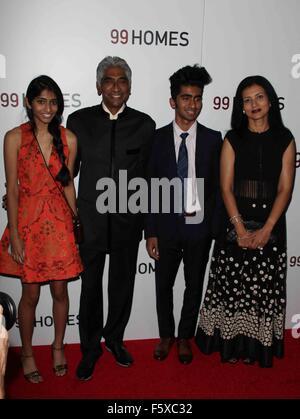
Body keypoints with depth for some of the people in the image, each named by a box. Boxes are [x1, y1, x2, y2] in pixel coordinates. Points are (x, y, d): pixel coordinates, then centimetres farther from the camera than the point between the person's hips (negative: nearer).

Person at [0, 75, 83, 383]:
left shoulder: (68, 139, 0)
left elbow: (68, 184, 7)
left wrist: (76, 222, 7)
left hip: (60, 222, 2)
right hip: (28, 222, -2)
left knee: (60, 290, 11)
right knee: (31, 294, 8)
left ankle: (58, 347, 34)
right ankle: (27, 353, 31)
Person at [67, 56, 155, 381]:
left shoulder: (144, 124, 1)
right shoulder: (79, 120, -1)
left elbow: (148, 173, 3)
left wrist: (148, 220, 2)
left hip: (128, 219, 1)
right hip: (90, 219, -1)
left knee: (123, 283, 15)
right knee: (90, 286, 10)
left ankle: (114, 338, 39)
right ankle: (90, 349, 30)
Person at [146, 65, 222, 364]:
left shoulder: (213, 139, -1)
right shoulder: (157, 138, -3)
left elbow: (217, 186, 1)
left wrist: (213, 225, -6)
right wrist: (151, 232, -5)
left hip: (199, 227, 0)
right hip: (167, 227, 0)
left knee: (194, 286, 14)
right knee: (163, 284, 13)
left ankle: (185, 337, 35)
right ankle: (166, 336, 35)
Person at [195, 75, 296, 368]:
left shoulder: (284, 140, 3)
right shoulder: (233, 140, 2)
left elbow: (285, 189, -2)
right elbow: (226, 188, -4)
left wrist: (266, 229, -12)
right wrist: (240, 228, -13)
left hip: (271, 226, 1)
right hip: (235, 224, 0)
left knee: (265, 287, 6)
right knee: (232, 285, 4)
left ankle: (258, 345, 23)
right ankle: (232, 343, 21)